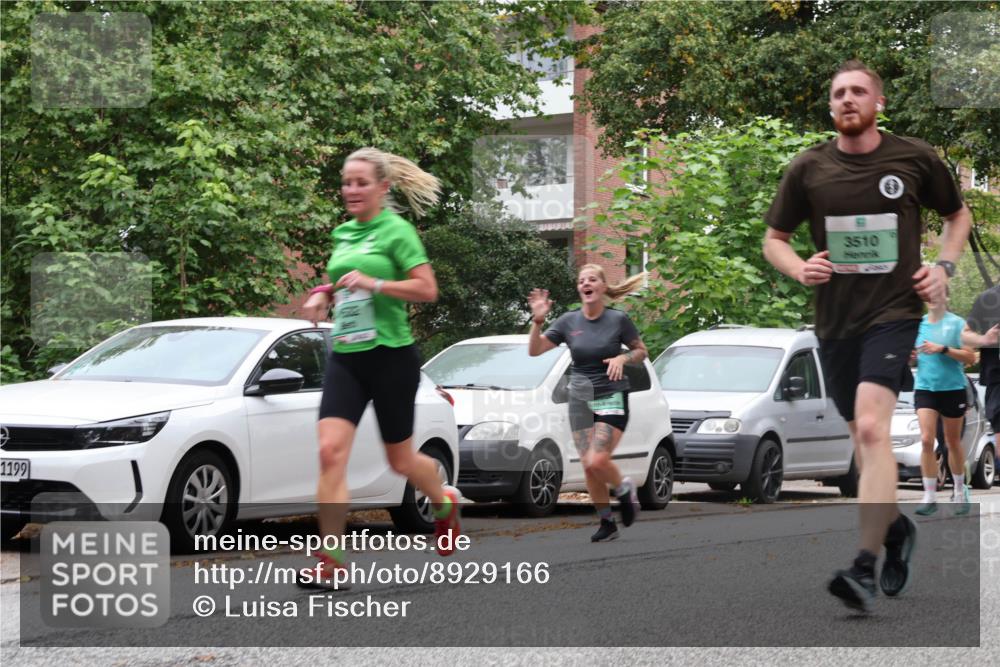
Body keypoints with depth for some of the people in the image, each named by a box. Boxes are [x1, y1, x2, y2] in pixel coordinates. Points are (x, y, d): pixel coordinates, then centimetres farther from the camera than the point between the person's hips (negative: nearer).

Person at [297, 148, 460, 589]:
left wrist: (373, 283, -22)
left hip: (390, 355, -5)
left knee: (400, 459, 8)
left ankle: (444, 503, 42)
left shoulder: (396, 230, -7)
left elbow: (427, 290, -13)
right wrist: (324, 294, 6)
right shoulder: (342, 234, 12)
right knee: (331, 450, -13)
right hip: (346, 357, 5)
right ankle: (329, 561, -12)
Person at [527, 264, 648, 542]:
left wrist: (623, 358, -15)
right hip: (580, 399, 4)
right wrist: (538, 321, -18)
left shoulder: (618, 319, -7)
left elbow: (641, 351, 5)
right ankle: (607, 522, 17)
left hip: (612, 397, -4)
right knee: (588, 466, 3)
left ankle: (624, 489, 12)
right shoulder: (569, 321, 0)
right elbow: (535, 350, -3)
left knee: (597, 461, -19)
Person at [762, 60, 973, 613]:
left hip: (894, 312, -4)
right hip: (835, 318, 4)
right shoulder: (808, 169, 3)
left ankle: (865, 568, -24)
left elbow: (958, 215, 17)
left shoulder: (915, 159, 1)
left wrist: (944, 266, 1)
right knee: (862, 435, 14)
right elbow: (773, 239, 12)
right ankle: (895, 526, 41)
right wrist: (800, 268, -9)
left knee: (871, 428, -21)